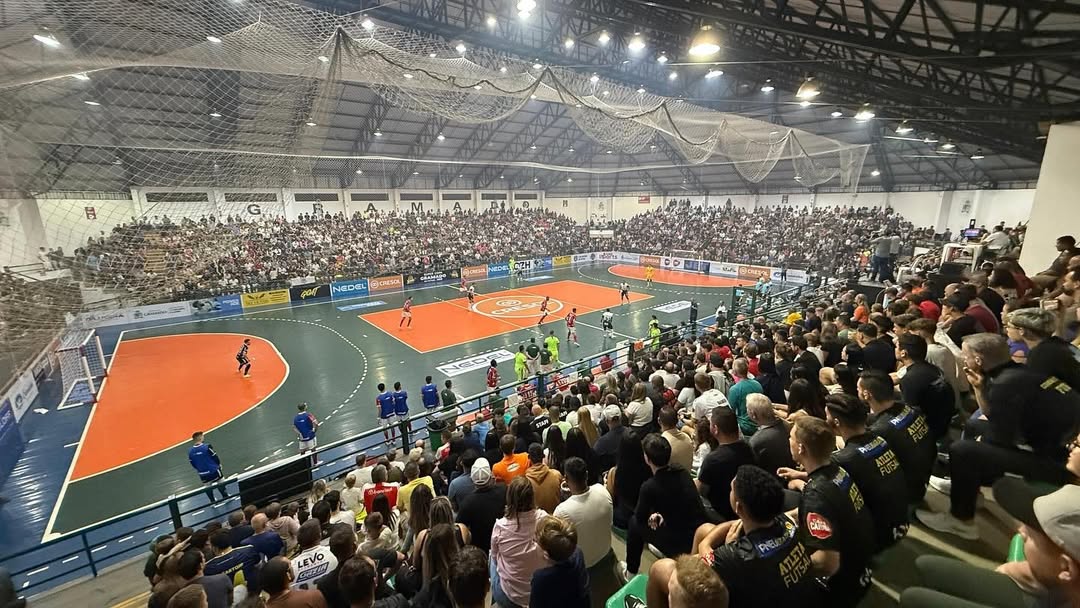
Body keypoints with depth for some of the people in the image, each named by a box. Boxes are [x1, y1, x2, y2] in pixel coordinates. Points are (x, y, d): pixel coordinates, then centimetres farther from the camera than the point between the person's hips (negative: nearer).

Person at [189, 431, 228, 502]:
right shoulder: (207, 447, -22)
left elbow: (193, 464, 4)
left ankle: (212, 502, 32)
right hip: (214, 471, -4)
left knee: (207, 487, 19)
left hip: (202, 474, 5)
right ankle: (225, 497, 24)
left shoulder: (190, 451, -6)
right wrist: (219, 464, 7)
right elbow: (215, 457, -13)